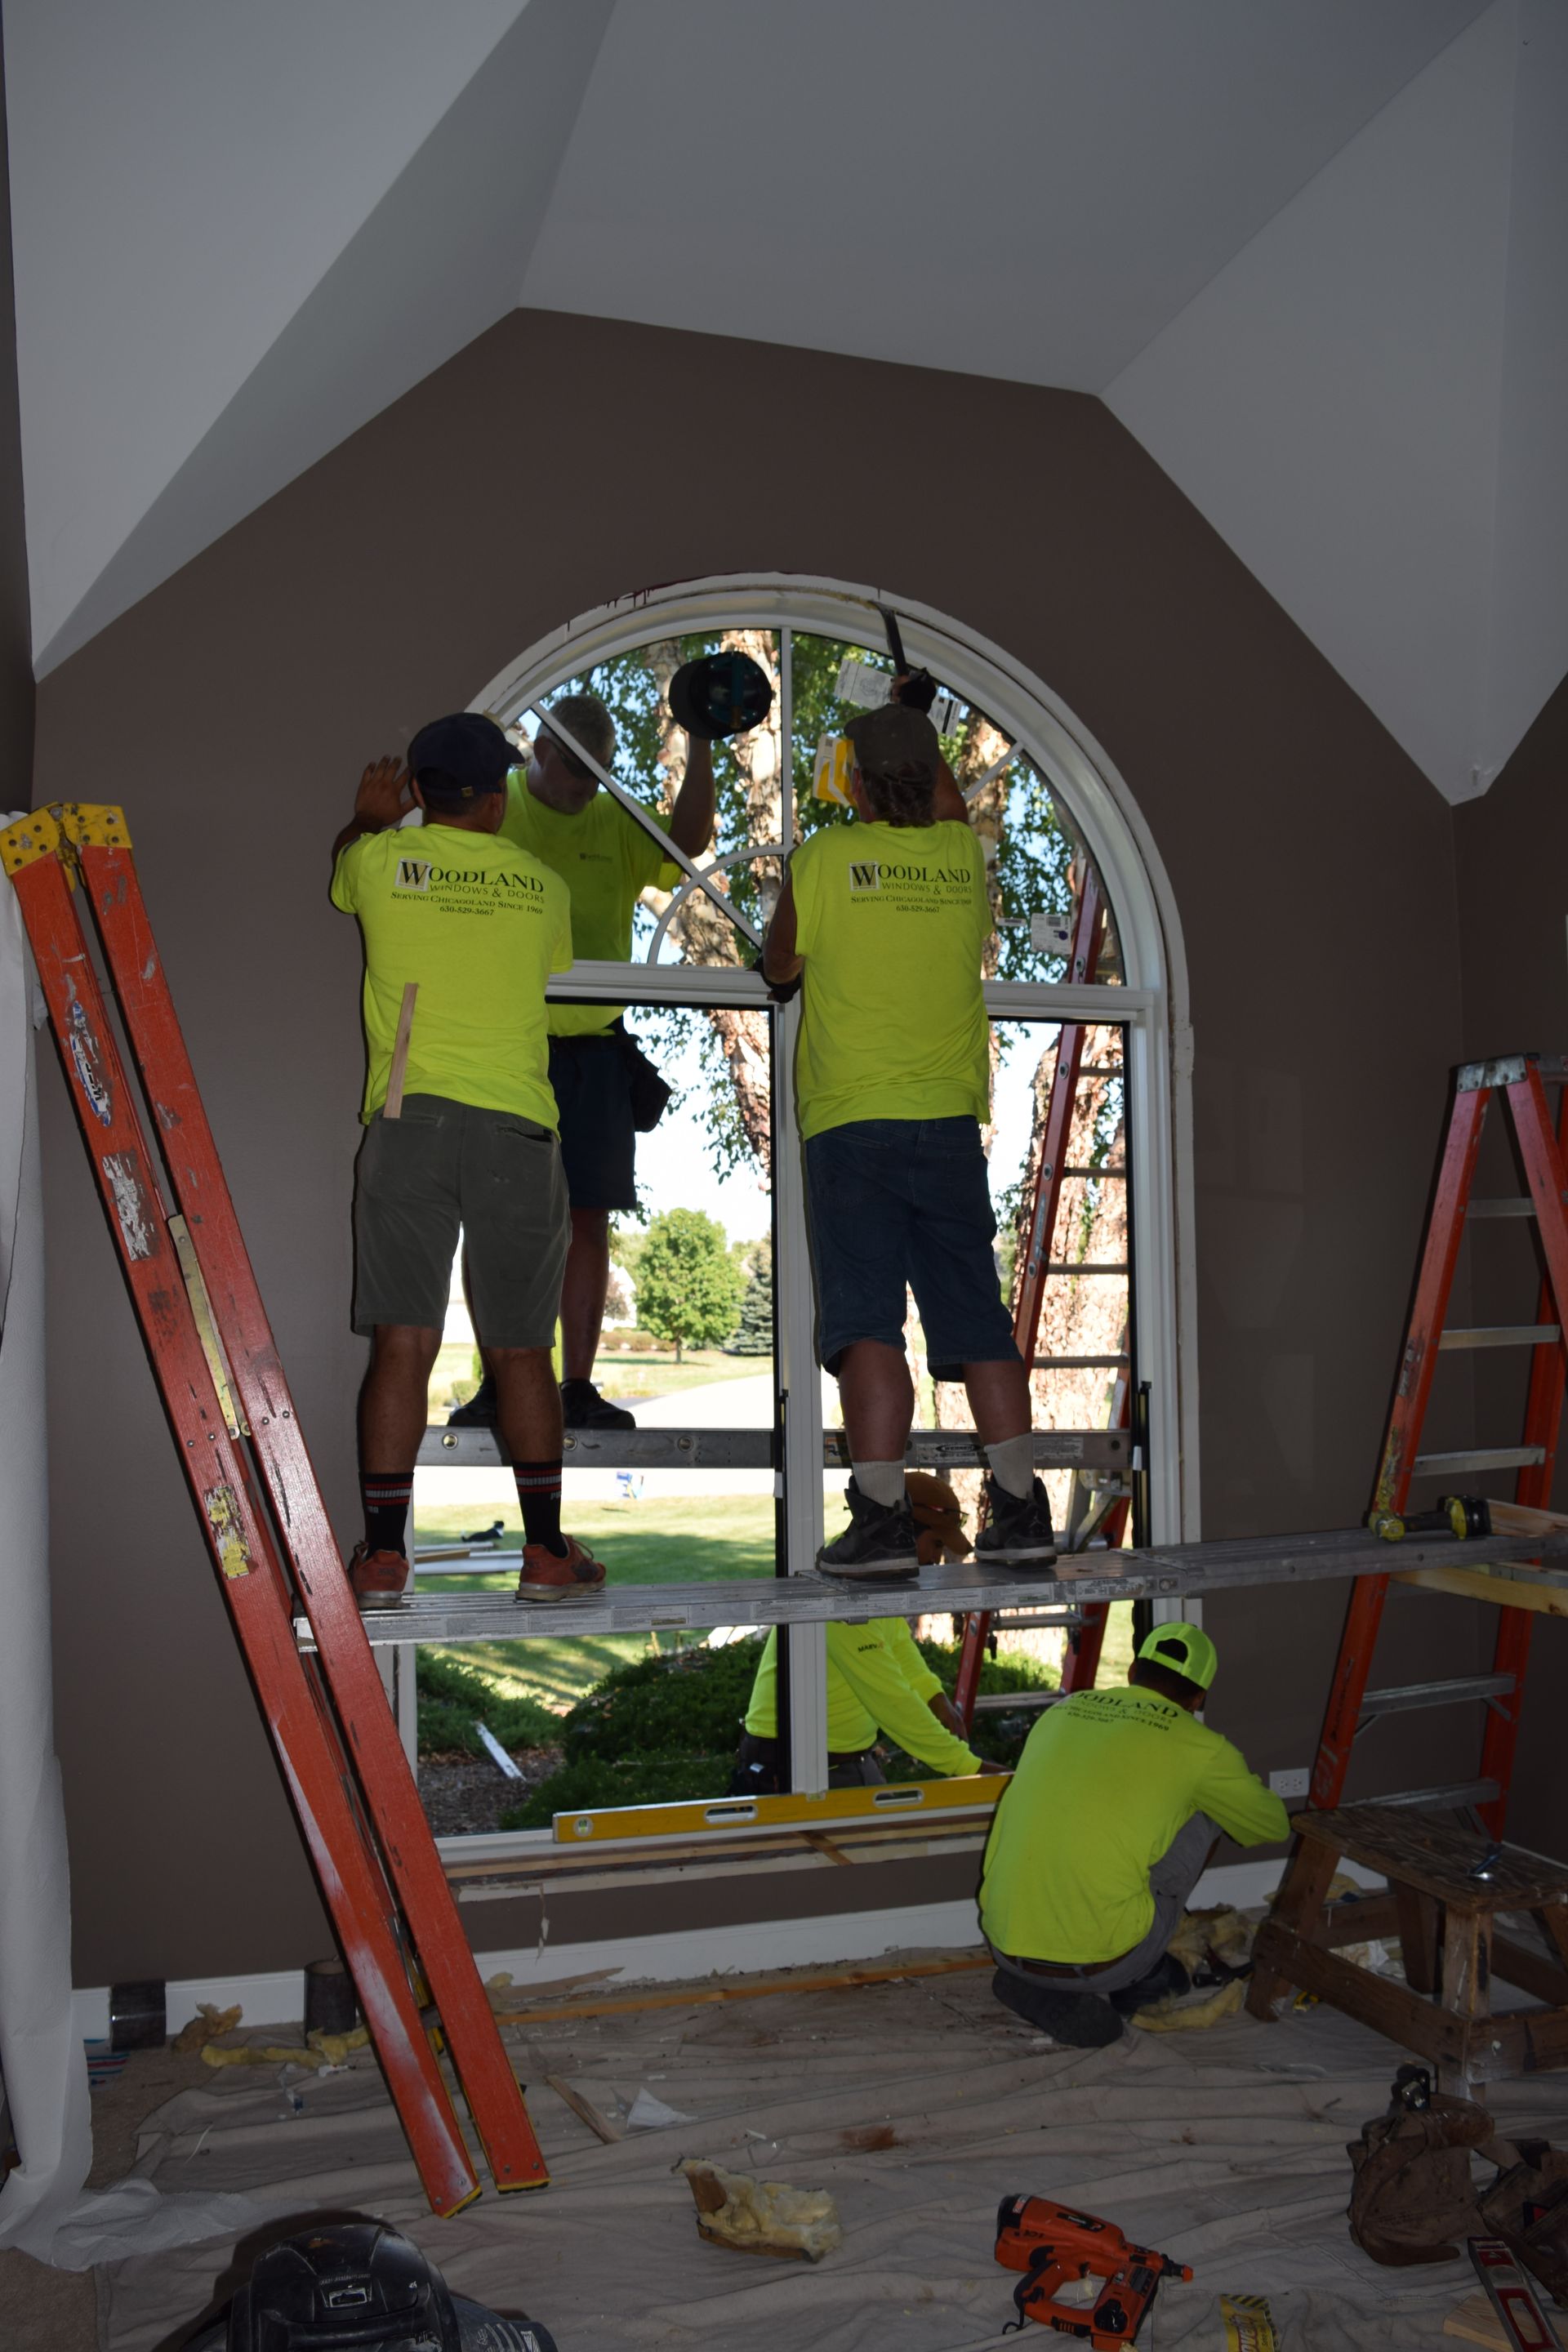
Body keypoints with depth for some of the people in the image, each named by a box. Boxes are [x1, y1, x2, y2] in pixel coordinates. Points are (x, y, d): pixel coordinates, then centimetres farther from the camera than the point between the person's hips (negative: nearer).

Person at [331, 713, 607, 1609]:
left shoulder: (382, 859, 6)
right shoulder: (543, 886, 9)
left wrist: (373, 814, 53)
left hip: (408, 1121, 0)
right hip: (517, 1127, 1)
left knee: (402, 1344, 0)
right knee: (522, 1352, 8)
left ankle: (383, 1553, 0)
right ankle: (548, 1550, 14)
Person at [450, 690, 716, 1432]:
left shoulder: (618, 827, 10)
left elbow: (689, 841, -6)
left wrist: (700, 747, -14)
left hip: (593, 1050, 2)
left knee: (588, 1219, 2)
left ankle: (578, 1387, 9)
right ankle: (498, 1383, 9)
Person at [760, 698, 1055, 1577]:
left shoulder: (827, 856, -3)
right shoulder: (967, 856, 7)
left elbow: (779, 967, 9)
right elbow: (952, 809, 32)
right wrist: (915, 740, 44)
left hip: (853, 1124, -3)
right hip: (951, 1120, 4)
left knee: (868, 1324, -4)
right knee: (979, 1320, 6)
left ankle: (883, 1518, -9)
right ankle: (1021, 1511, 8)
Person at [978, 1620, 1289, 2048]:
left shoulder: (1060, 1712, 13)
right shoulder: (1198, 1746, 0)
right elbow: (1273, 1827, 18)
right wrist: (1241, 1784, 41)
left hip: (1004, 1945, 4)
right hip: (1097, 1960, -4)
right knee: (1204, 1811, 12)